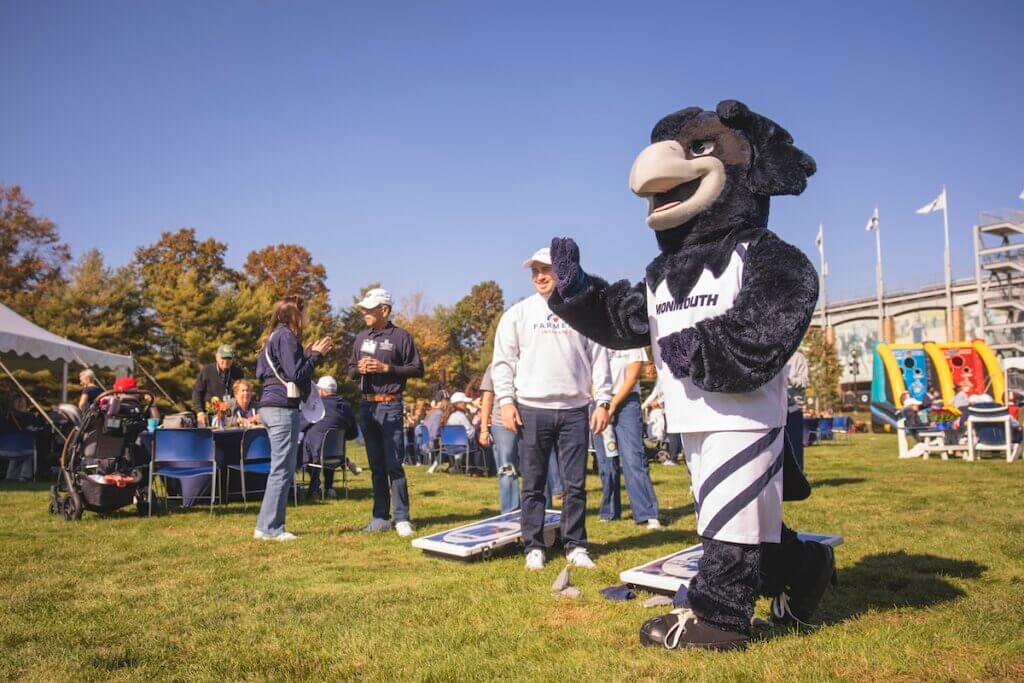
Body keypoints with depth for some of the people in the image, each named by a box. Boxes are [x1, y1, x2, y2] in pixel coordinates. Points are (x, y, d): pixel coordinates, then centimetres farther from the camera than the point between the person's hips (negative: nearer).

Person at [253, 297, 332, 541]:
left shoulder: (275, 336, 20)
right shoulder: (286, 336, -9)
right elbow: (296, 374, -15)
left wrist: (309, 354, 16)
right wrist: (316, 354, -5)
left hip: (271, 406, 10)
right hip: (283, 407, -10)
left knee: (280, 469, 14)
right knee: (282, 470, -6)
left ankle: (268, 526, 17)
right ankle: (270, 528, -2)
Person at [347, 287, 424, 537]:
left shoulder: (401, 336, -3)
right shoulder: (362, 337, 13)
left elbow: (417, 369, -5)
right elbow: (351, 369, 20)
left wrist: (386, 368, -14)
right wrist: (359, 369, -4)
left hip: (390, 406, -6)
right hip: (366, 404, 6)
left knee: (394, 464, -7)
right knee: (376, 463, 10)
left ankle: (402, 518, -1)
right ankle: (381, 517, 17)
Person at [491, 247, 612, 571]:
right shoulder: (519, 313, 7)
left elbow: (599, 359, 9)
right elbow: (503, 361, 4)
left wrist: (603, 401, 2)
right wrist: (506, 401, -5)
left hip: (575, 410, 1)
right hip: (531, 409, -1)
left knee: (576, 483, 5)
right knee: (533, 484, 4)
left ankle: (576, 545, 16)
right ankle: (534, 547, 14)